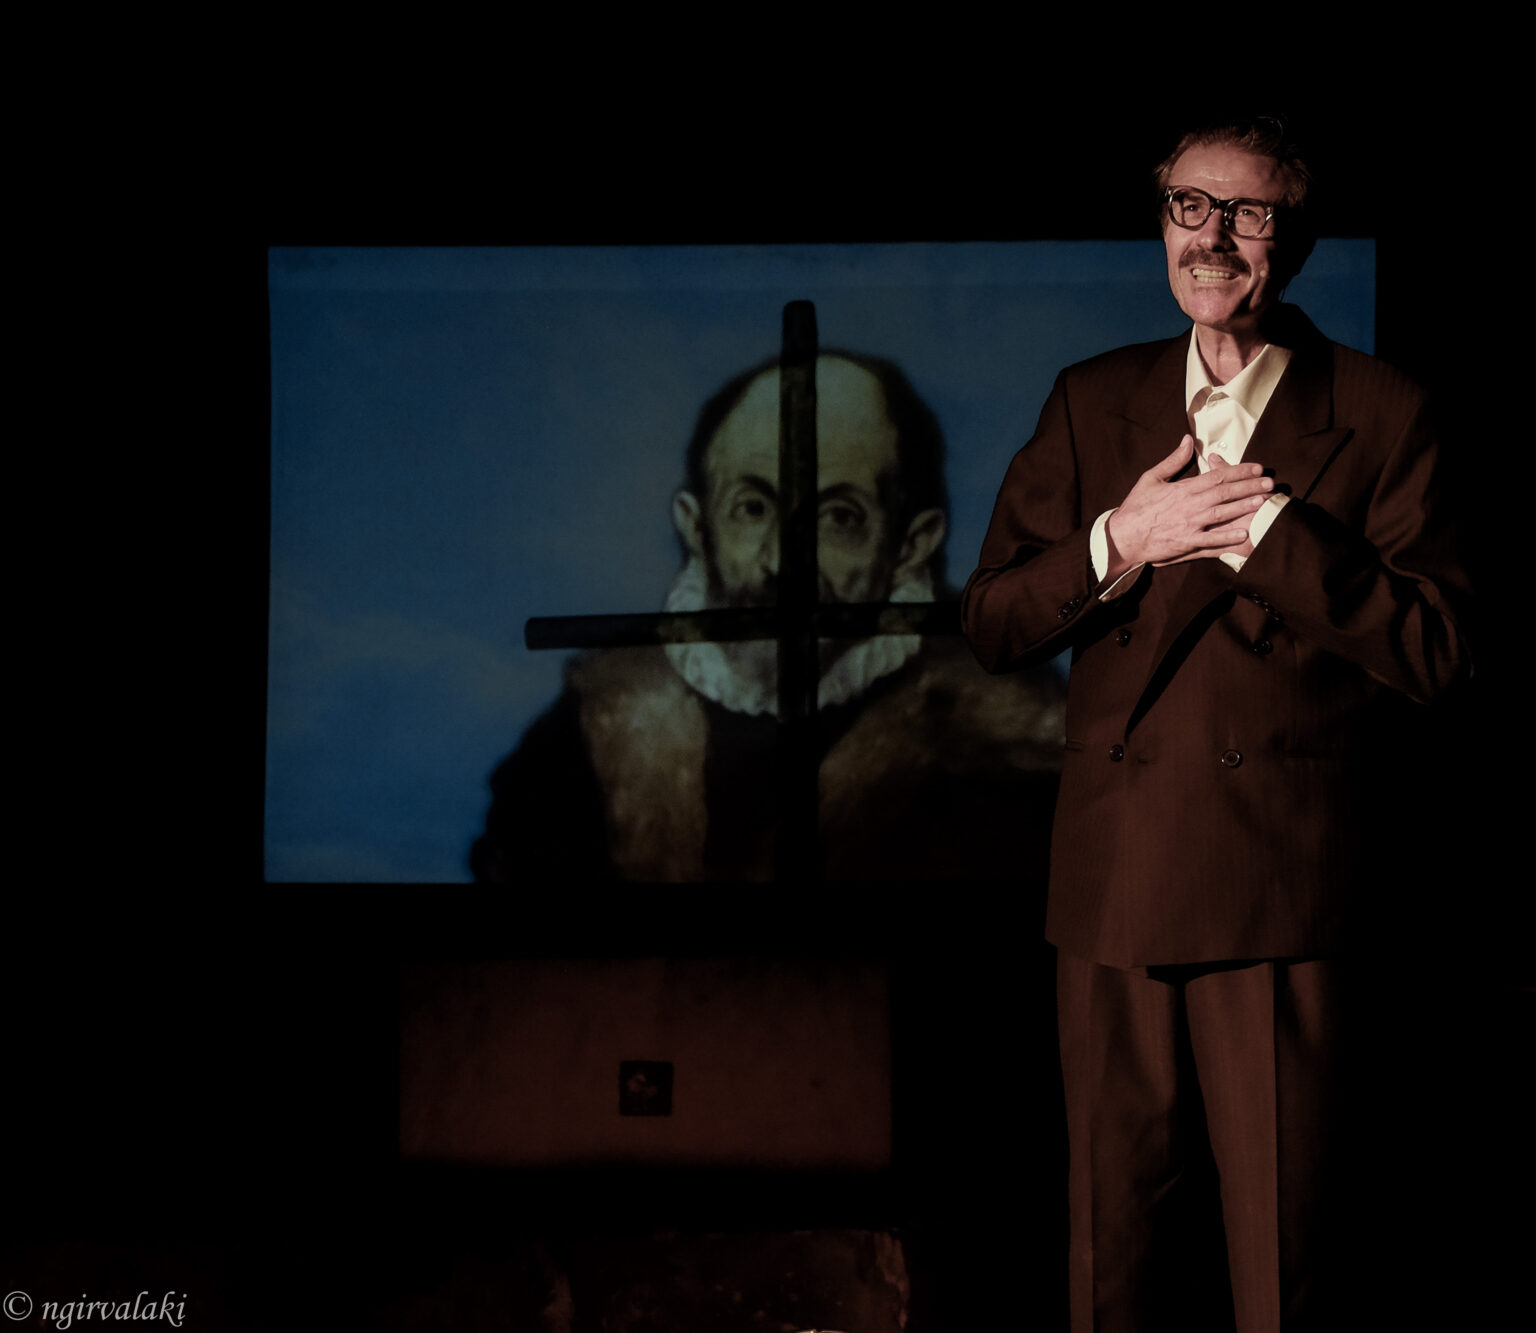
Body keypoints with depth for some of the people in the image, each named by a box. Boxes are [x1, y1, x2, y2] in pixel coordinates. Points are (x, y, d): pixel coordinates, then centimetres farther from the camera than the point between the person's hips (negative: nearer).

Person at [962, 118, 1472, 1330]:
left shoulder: (1381, 414, 0)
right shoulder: (1092, 402, 12)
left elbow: (1436, 652, -9)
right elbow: (990, 625, 7)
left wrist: (1264, 525, -15)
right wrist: (1119, 542, -10)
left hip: (1284, 896, -3)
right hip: (1115, 879, 3)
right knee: (1114, 1225, 12)